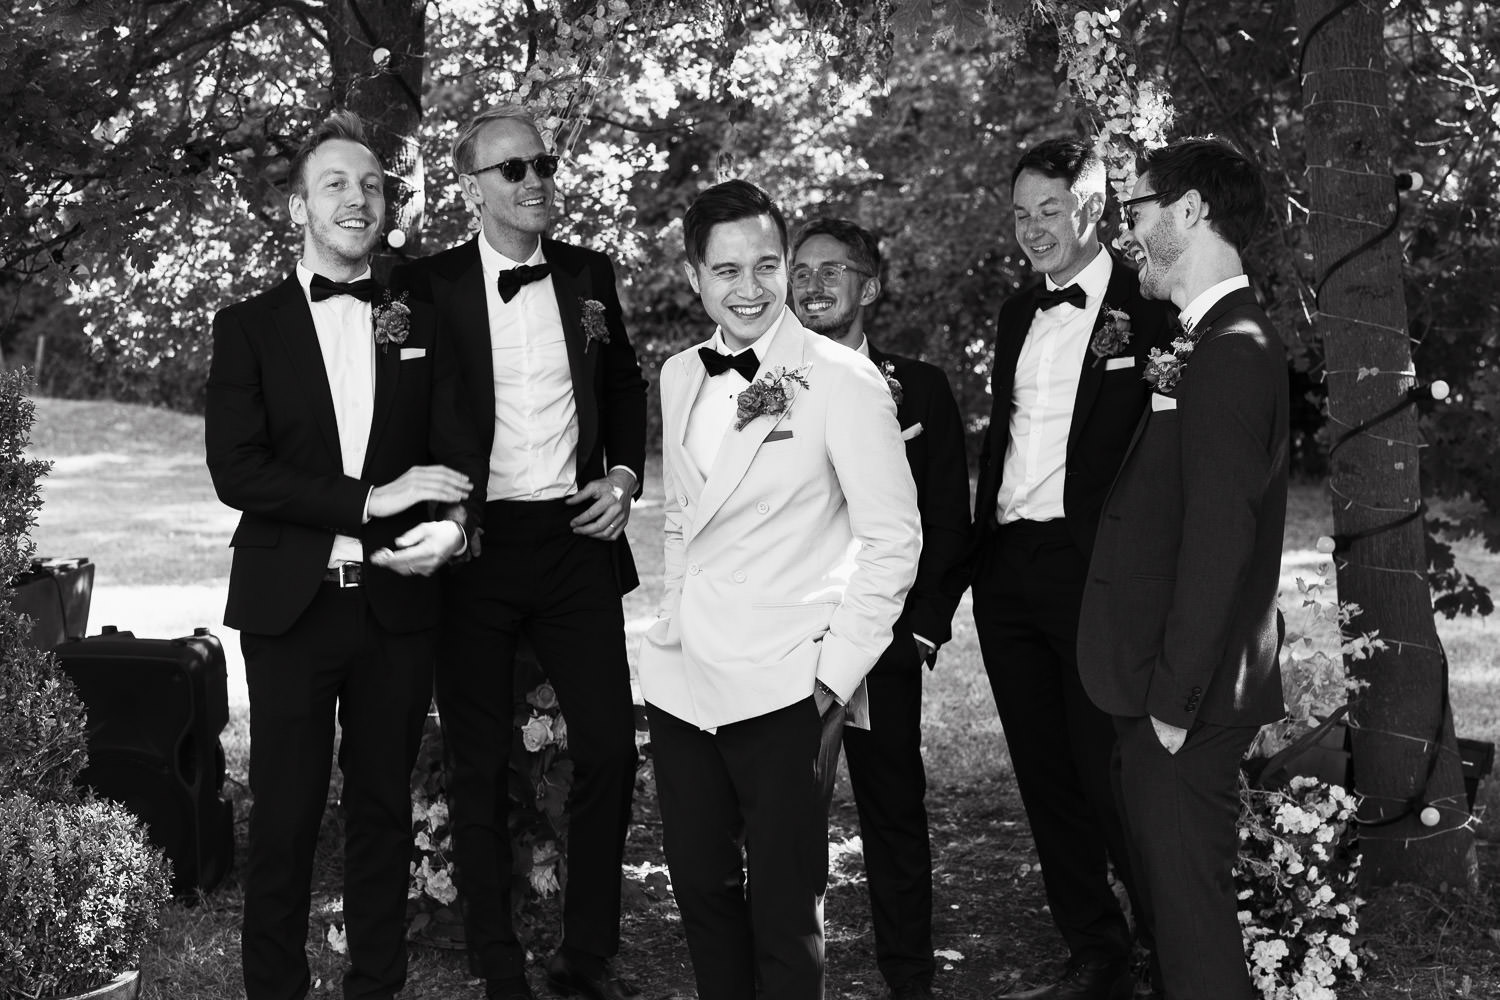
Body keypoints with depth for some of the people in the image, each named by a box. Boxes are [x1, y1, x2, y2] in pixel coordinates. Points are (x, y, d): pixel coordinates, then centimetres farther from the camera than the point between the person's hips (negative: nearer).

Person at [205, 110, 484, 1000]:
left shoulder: (423, 330, 10)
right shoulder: (249, 326, 3)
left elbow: (459, 453, 4)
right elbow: (235, 470, -7)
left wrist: (454, 524, -19)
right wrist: (368, 500, -15)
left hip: (396, 600, 2)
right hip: (291, 604, -2)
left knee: (384, 808, 11)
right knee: (285, 817, 3)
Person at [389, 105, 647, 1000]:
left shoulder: (590, 275, 8)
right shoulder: (427, 286, -4)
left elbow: (626, 384, 19)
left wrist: (625, 474, 5)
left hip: (577, 537, 3)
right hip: (474, 546, -3)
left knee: (610, 746, 3)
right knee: (481, 765, 6)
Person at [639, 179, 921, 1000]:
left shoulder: (842, 381, -10)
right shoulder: (679, 376, 9)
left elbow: (893, 538, -9)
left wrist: (836, 673, -12)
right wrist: (673, 620, 14)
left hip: (782, 688, -6)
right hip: (680, 678, 6)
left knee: (784, 915, 3)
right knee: (701, 892, 15)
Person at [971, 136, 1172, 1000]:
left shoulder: (1146, 307, -7)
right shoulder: (1018, 313, 16)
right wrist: (981, 550, 14)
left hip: (1094, 569, -7)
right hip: (1008, 567, 7)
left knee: (1109, 772, -5)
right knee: (1044, 775, 12)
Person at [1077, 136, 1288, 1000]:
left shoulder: (1231, 352, -18)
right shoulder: (1222, 342, 13)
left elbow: (1220, 537, -23)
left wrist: (1175, 699, -20)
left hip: (1190, 700, -9)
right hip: (1179, 686, 10)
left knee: (1190, 910, 1)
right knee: (1176, 900, 20)